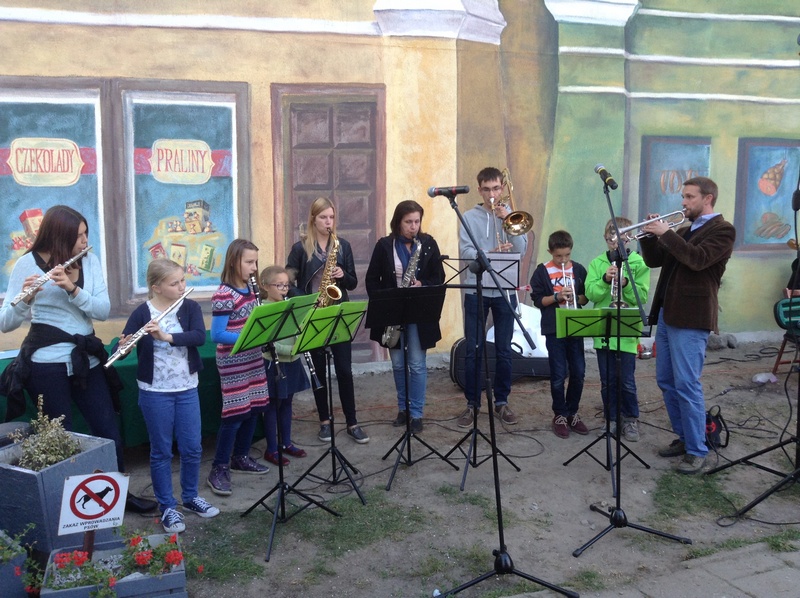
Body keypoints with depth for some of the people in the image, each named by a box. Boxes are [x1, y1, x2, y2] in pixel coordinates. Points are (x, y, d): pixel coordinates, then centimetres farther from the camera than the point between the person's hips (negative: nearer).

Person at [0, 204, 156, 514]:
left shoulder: (90, 261, 3)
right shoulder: (28, 264, -8)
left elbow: (103, 310, -8)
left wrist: (72, 288, -24)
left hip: (86, 360, 4)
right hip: (47, 364, -4)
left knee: (109, 432, 11)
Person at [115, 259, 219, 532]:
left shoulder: (191, 308, -2)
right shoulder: (142, 313, -9)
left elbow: (199, 337, -18)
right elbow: (120, 349, -12)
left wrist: (167, 336, -30)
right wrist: (123, 345, -34)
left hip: (187, 389, 3)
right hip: (155, 392, -3)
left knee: (192, 447, 10)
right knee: (161, 450, 7)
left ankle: (190, 497, 31)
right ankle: (167, 507, 20)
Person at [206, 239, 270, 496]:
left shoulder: (252, 290, 8)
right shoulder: (224, 295, -17)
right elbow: (217, 335, -21)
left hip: (254, 359, 8)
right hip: (233, 363, -8)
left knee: (254, 408, 13)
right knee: (235, 413, -6)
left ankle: (241, 457, 30)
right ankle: (218, 469, 6)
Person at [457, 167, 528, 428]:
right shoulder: (469, 217, 1)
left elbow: (521, 250, -4)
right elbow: (465, 252, -9)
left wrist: (507, 219, -12)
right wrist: (490, 254, -25)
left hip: (505, 291, 2)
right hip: (475, 291, -1)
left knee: (504, 350, 8)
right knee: (473, 349, 2)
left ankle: (501, 401, 21)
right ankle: (472, 403, 14)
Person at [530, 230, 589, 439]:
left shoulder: (578, 269, 5)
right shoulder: (543, 271, -3)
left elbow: (586, 297, 9)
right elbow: (538, 300, -4)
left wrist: (577, 298, -12)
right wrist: (557, 297, -18)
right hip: (553, 329, -3)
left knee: (578, 372, 5)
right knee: (558, 374, 1)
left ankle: (572, 412, 20)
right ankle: (560, 415, 14)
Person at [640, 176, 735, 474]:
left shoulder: (722, 230, -5)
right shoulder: (684, 231, 19)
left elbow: (697, 259, -21)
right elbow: (654, 260, 16)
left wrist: (666, 233, -18)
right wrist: (650, 235, 1)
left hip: (690, 318, -8)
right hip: (666, 314, 8)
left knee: (687, 385, -7)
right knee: (666, 381, 12)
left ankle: (697, 451, 2)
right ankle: (683, 437, 25)